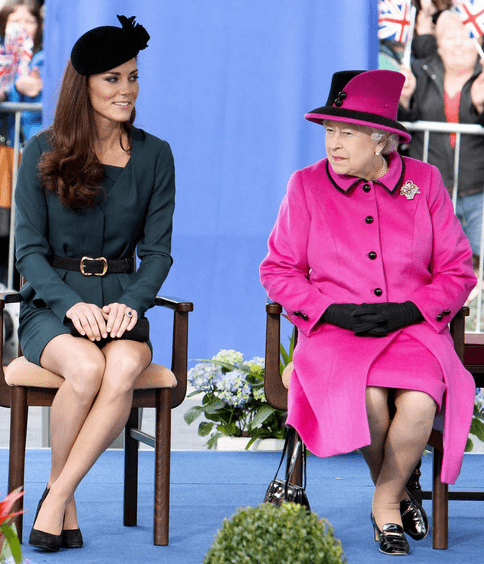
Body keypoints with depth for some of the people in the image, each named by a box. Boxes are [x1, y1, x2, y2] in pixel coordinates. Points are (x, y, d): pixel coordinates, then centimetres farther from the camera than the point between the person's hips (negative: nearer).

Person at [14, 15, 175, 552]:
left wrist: (130, 304, -14)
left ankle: (57, 496, -21)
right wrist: (72, 304, -18)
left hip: (122, 301, 2)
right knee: (86, 368, -35)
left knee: (124, 368, -34)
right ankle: (62, 496, -13)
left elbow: (157, 250, 7)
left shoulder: (154, 156, 7)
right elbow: (28, 249, 0)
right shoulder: (43, 153, 2)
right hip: (51, 304, -2)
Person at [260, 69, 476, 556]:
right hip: (334, 333, 0)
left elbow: (456, 272, 7)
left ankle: (385, 502, -2)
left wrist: (409, 309, -10)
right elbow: (278, 270, 6)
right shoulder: (307, 185, 3)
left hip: (415, 330, 0)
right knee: (368, 398, -32)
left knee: (418, 403, -31)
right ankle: (397, 497, -1)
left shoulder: (424, 182, 4)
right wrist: (334, 310, -9)